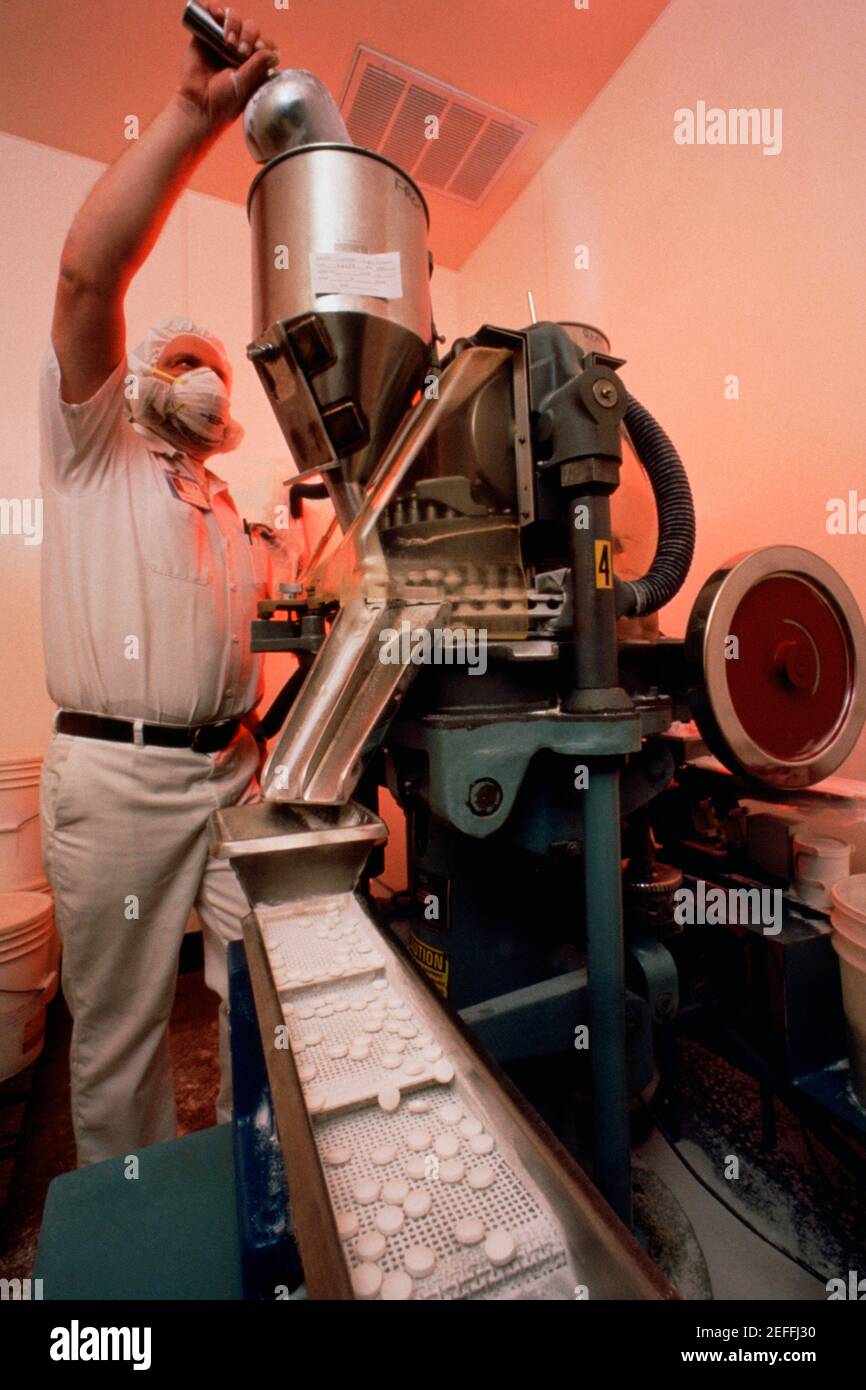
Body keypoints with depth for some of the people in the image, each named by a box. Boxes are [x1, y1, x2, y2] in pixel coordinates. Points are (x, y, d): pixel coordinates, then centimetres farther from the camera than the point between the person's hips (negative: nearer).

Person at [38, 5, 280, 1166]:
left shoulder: (234, 515, 19)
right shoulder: (93, 451, 5)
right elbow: (89, 272, -10)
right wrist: (196, 114, -11)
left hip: (233, 771, 5)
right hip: (117, 774, -4)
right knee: (119, 1029, 10)